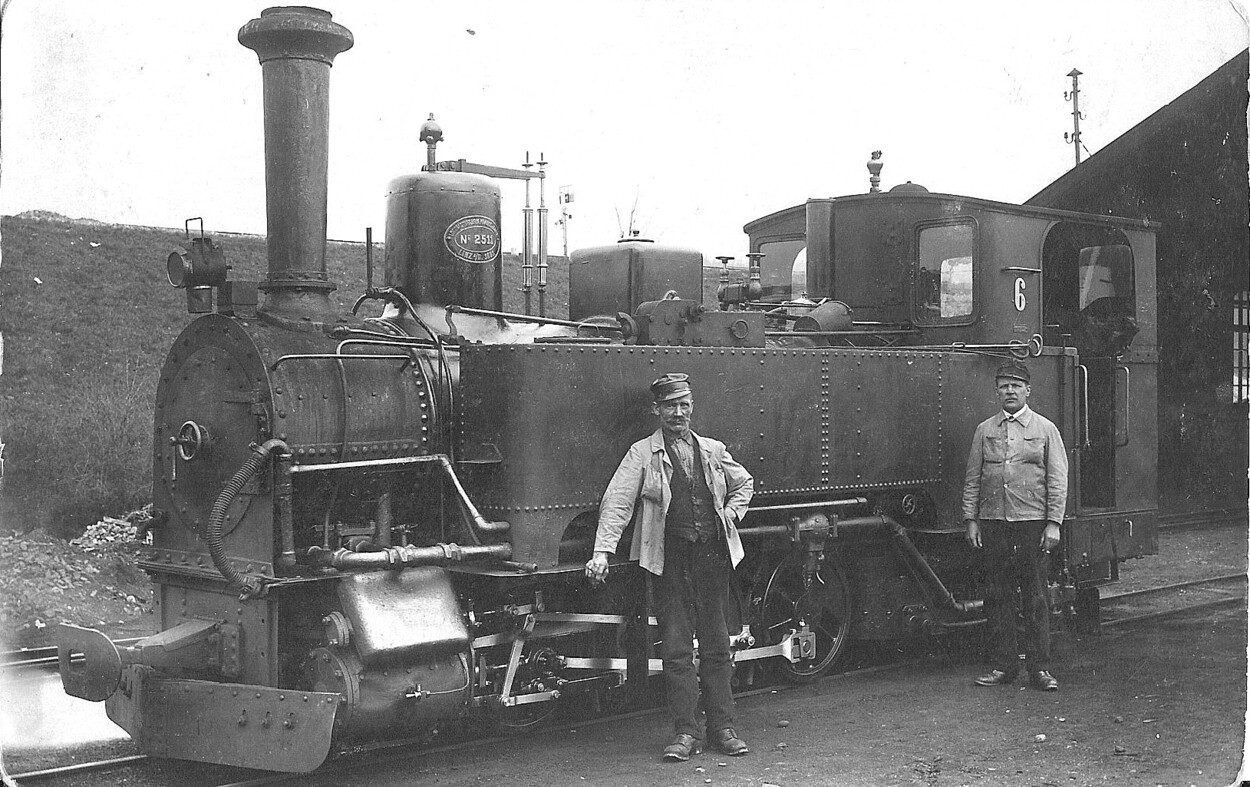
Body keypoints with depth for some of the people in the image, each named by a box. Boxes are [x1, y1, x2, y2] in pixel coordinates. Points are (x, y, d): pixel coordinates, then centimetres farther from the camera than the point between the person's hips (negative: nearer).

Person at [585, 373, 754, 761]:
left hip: (714, 555, 3)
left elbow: (744, 484, 28)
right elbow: (617, 503, -9)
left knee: (716, 645, 8)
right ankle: (686, 732, 5)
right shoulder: (642, 454, 0)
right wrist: (602, 551, -20)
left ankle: (722, 728, 16)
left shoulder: (713, 451, 12)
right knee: (676, 649, -2)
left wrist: (731, 514, 10)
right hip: (670, 561, -3)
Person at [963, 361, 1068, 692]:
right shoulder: (984, 430, 10)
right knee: (997, 596, 4)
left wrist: (1053, 523, -7)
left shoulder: (1045, 429, 4)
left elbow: (1057, 480, 1)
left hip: (1032, 524, -2)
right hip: (992, 524, 2)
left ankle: (1040, 668, 5)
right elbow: (972, 479, 10)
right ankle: (1004, 665, 12)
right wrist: (971, 520, 3)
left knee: (1035, 598, 0)